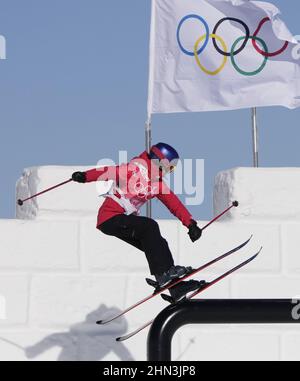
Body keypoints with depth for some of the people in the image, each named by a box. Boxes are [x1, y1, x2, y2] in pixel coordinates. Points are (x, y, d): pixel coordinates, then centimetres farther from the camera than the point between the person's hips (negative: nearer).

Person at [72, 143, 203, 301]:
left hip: (125, 220, 9)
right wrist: (85, 176, -37)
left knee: (156, 244, 1)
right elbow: (111, 171, -25)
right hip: (110, 218, -9)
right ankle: (164, 272, -27)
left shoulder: (158, 183, 11)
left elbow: (174, 203, 13)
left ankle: (176, 288, 3)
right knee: (149, 226, -25)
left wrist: (191, 224, 6)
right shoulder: (136, 169, -13)